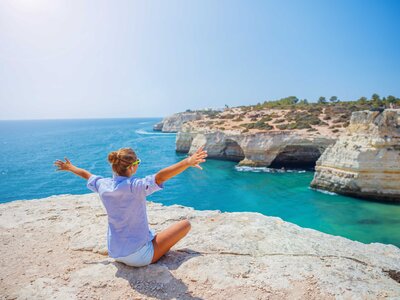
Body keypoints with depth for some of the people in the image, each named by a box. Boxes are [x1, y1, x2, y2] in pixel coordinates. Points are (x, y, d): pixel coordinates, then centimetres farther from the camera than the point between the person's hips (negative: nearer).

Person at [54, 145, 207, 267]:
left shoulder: (103, 185, -7)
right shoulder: (134, 186, -28)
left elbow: (87, 175, 13)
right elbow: (160, 177, -45)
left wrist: (70, 167, 34)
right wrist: (188, 162, -56)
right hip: (138, 256, -8)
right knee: (185, 224, -4)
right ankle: (156, 255, 9)